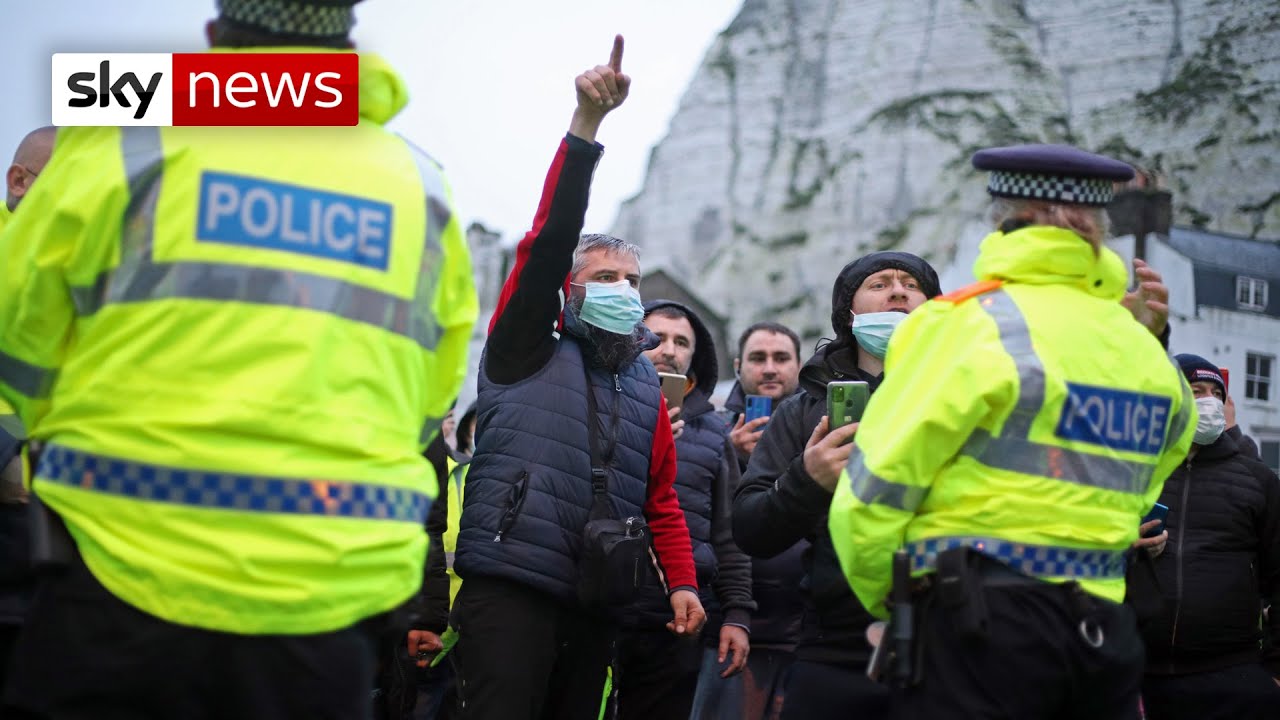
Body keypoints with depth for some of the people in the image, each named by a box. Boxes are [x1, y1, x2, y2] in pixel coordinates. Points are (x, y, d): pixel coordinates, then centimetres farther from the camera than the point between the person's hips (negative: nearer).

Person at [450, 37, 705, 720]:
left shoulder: (645, 385, 18)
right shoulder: (525, 351, 5)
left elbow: (662, 500, 20)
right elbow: (550, 238, -7)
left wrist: (682, 582, 4)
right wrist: (585, 122, -15)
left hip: (598, 602, 5)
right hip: (510, 588, -5)